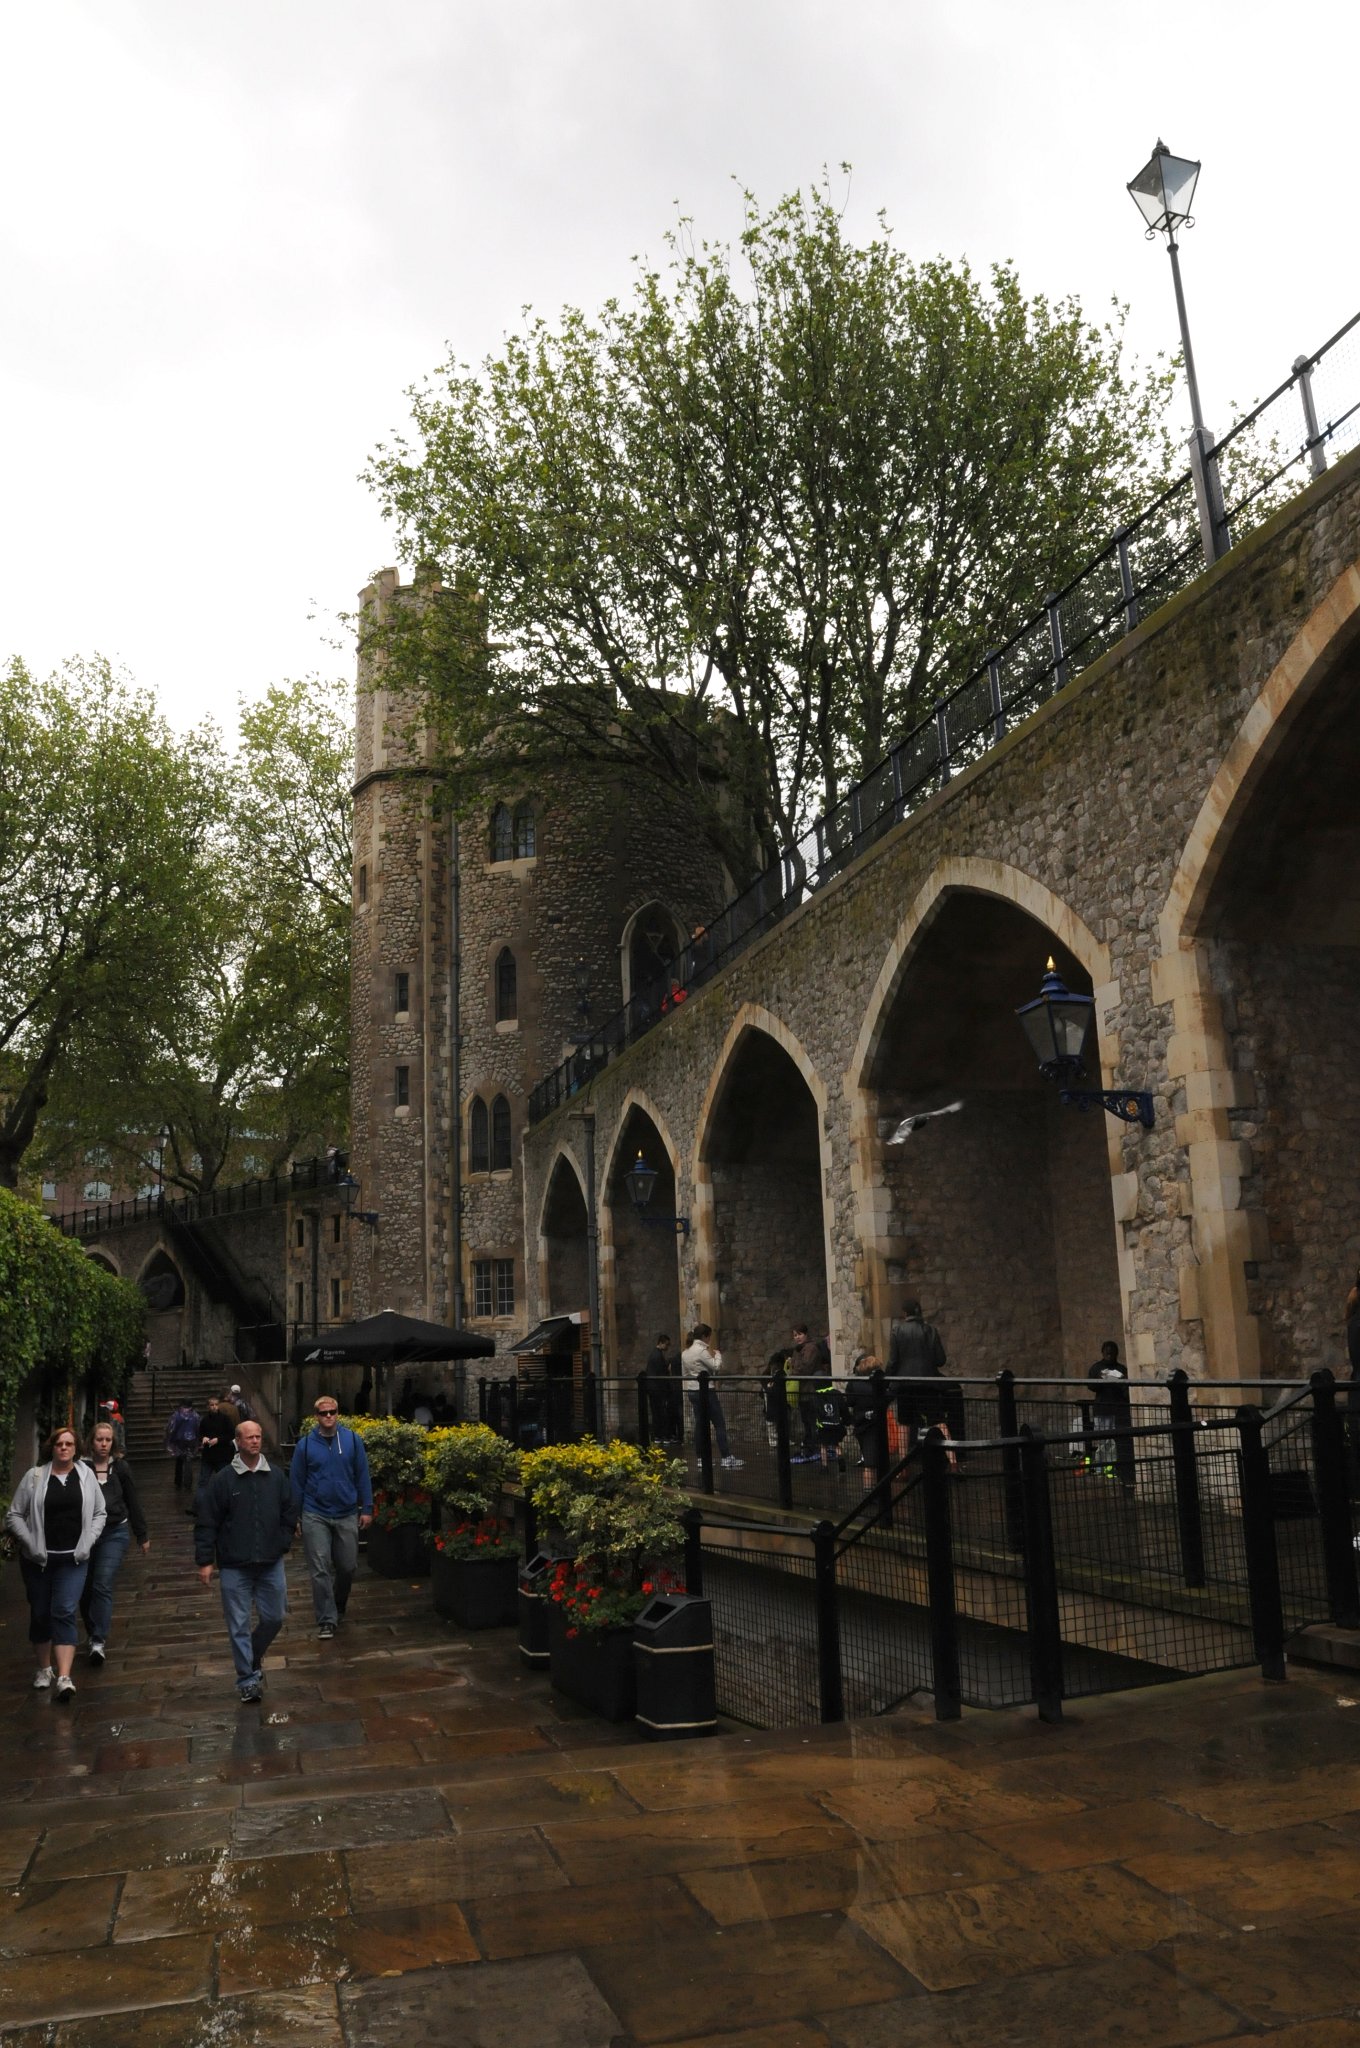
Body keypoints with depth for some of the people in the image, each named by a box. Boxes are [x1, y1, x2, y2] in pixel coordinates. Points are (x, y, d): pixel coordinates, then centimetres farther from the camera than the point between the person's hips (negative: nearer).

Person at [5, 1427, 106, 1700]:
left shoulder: (86, 1475, 1)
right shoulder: (34, 1476, -4)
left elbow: (99, 1513, 7)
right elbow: (14, 1516, -1)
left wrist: (86, 1543, -5)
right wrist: (31, 1544, -11)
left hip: (73, 1559, -1)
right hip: (38, 1559, 1)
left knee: (65, 1613, -9)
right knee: (40, 1613, 12)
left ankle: (64, 1677, -14)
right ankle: (44, 1668, 31)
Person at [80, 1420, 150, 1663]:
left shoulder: (121, 1467, 1)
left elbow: (133, 1503, 8)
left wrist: (143, 1535, 10)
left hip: (115, 1533, -1)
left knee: (103, 1586, -13)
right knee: (85, 1589, 10)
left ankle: (99, 1641, -11)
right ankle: (93, 1633, 31)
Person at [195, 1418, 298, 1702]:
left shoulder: (277, 1476, 2)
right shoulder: (221, 1480, -7)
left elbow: (289, 1513, 11)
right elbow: (206, 1523, -4)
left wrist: (283, 1545, 3)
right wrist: (205, 1561, -7)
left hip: (271, 1563, 3)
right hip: (234, 1565, -3)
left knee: (274, 1617, 9)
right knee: (239, 1625, 1)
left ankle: (253, 1656, 36)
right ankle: (247, 1679, 13)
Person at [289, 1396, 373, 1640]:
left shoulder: (353, 1440, -3)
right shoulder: (305, 1444, -3)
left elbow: (362, 1476, 1)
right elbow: (296, 1482, 3)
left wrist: (367, 1509, -1)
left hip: (347, 1515, 1)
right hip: (315, 1516, -1)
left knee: (348, 1567, 10)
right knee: (320, 1570, -2)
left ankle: (339, 1607, 36)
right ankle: (327, 1620, 8)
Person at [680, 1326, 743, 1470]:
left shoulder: (685, 1352, 10)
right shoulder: (702, 1350, -16)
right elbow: (717, 1367, -16)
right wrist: (717, 1355, -1)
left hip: (692, 1391, 8)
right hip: (706, 1390, -8)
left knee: (699, 1424, 10)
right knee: (719, 1424, -3)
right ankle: (726, 1459, -3)